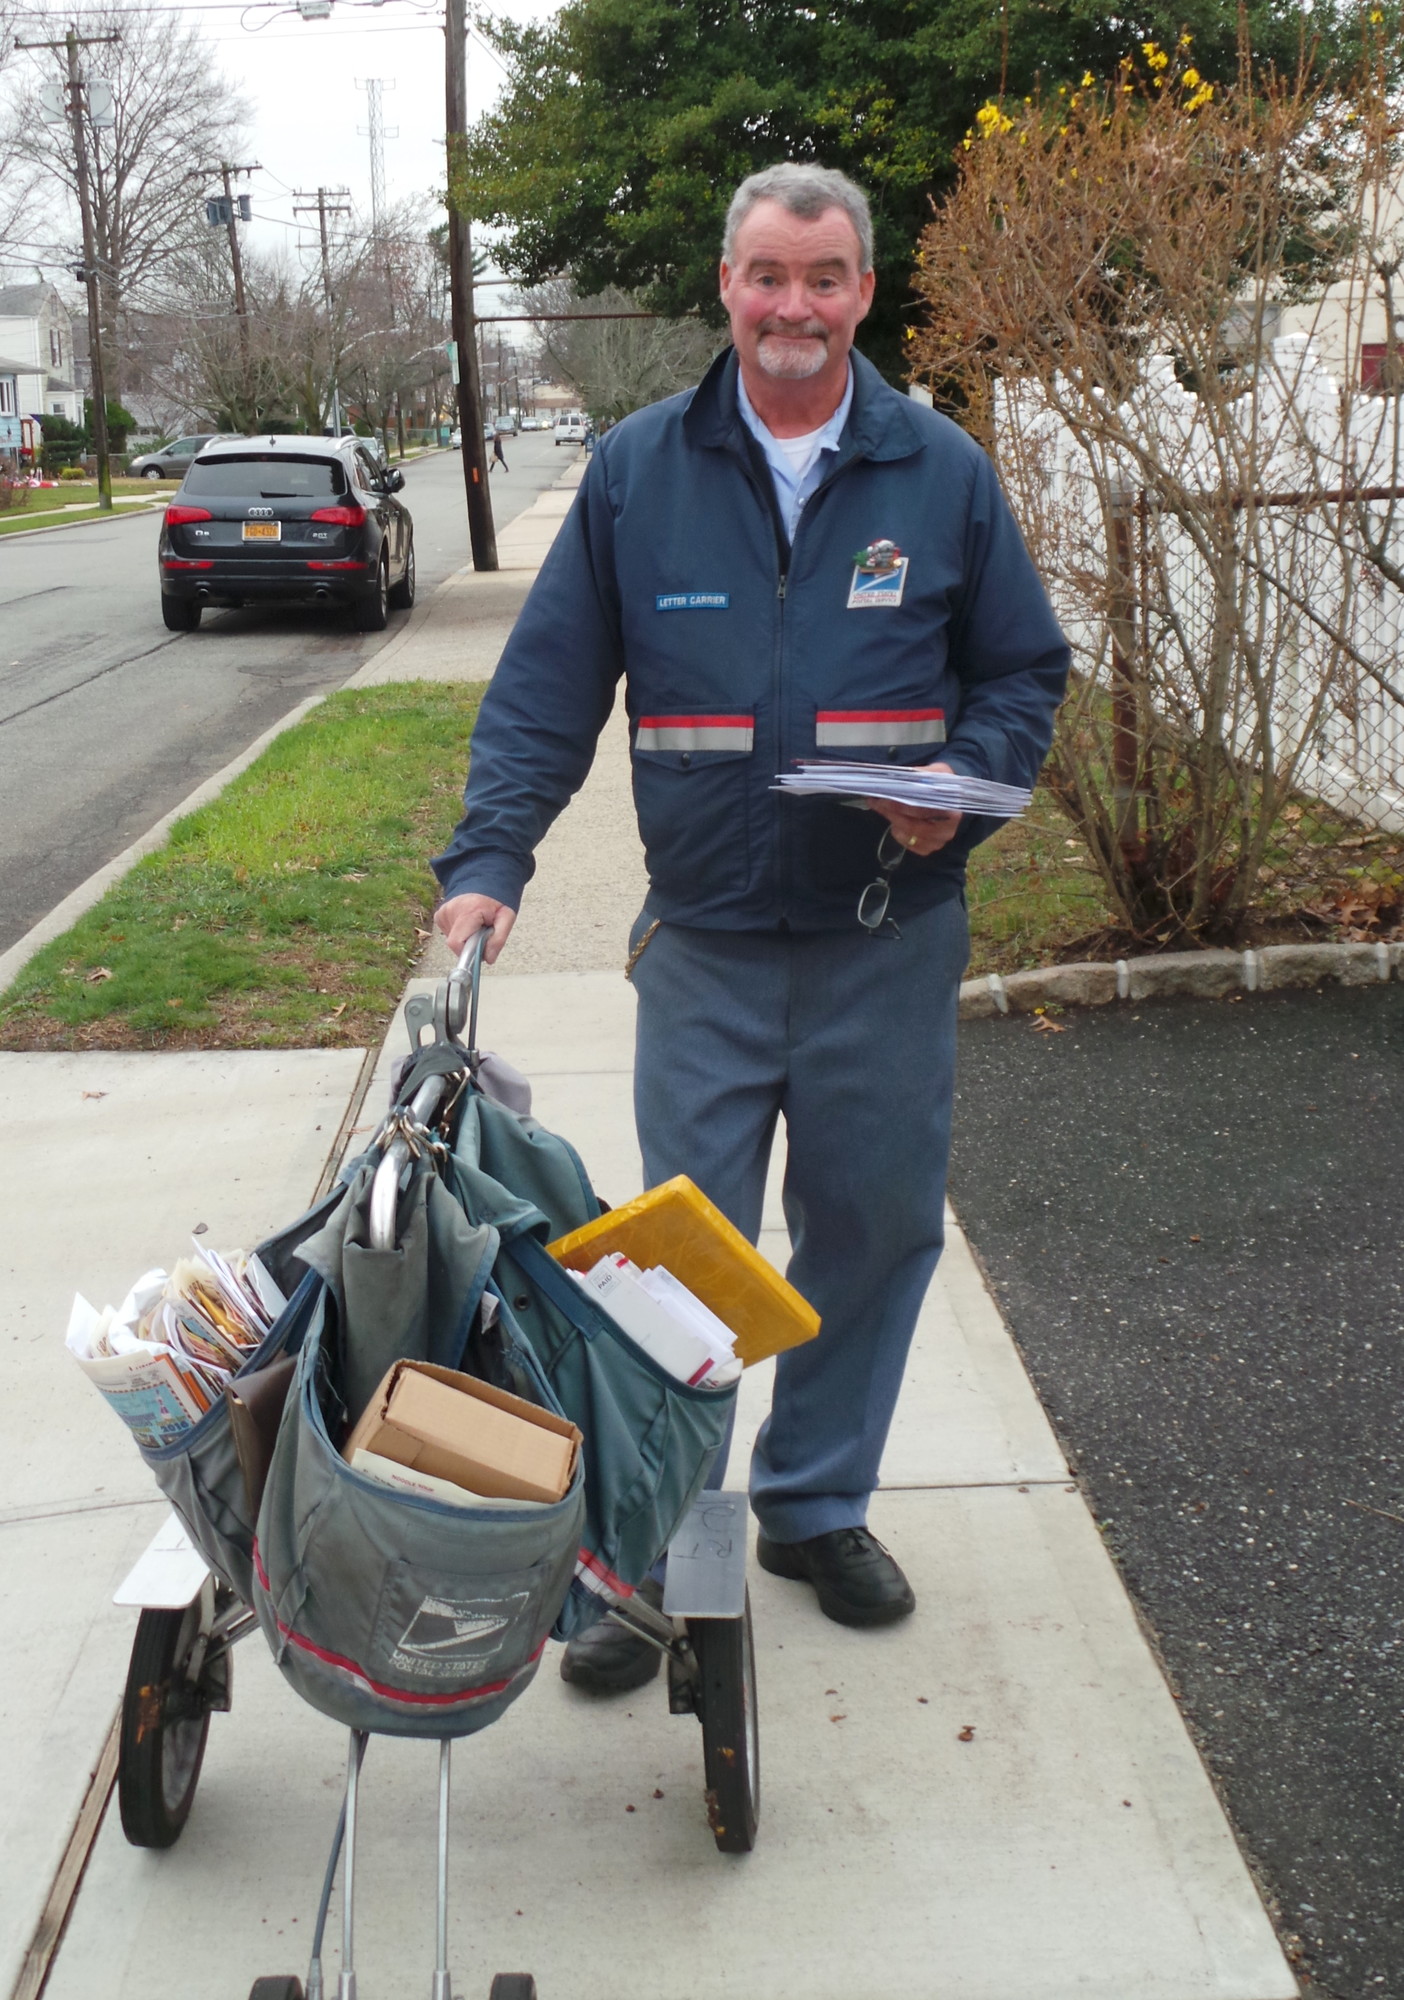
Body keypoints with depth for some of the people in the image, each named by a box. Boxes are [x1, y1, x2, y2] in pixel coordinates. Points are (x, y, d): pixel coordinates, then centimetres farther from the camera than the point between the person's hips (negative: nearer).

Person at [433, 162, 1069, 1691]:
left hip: (889, 943, 2)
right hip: (704, 945, -1)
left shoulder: (942, 473, 4)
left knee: (874, 1233, 11)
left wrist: (965, 784, -11)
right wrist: (485, 861, -10)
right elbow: (545, 690, 3)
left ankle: (816, 1504, 31)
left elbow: (1024, 673, 10)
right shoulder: (636, 473, 3)